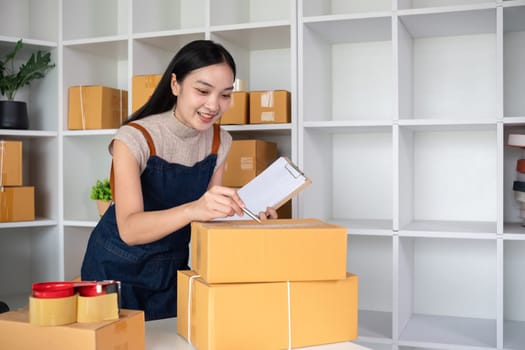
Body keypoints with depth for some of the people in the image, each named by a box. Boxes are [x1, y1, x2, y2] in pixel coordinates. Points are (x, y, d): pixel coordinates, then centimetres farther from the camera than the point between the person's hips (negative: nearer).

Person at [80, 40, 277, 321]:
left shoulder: (220, 142, -7)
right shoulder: (135, 138, -23)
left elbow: (206, 214, 0)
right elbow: (129, 229, -34)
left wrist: (248, 216, -20)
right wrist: (192, 209, -51)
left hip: (172, 266, 4)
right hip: (118, 266, -4)